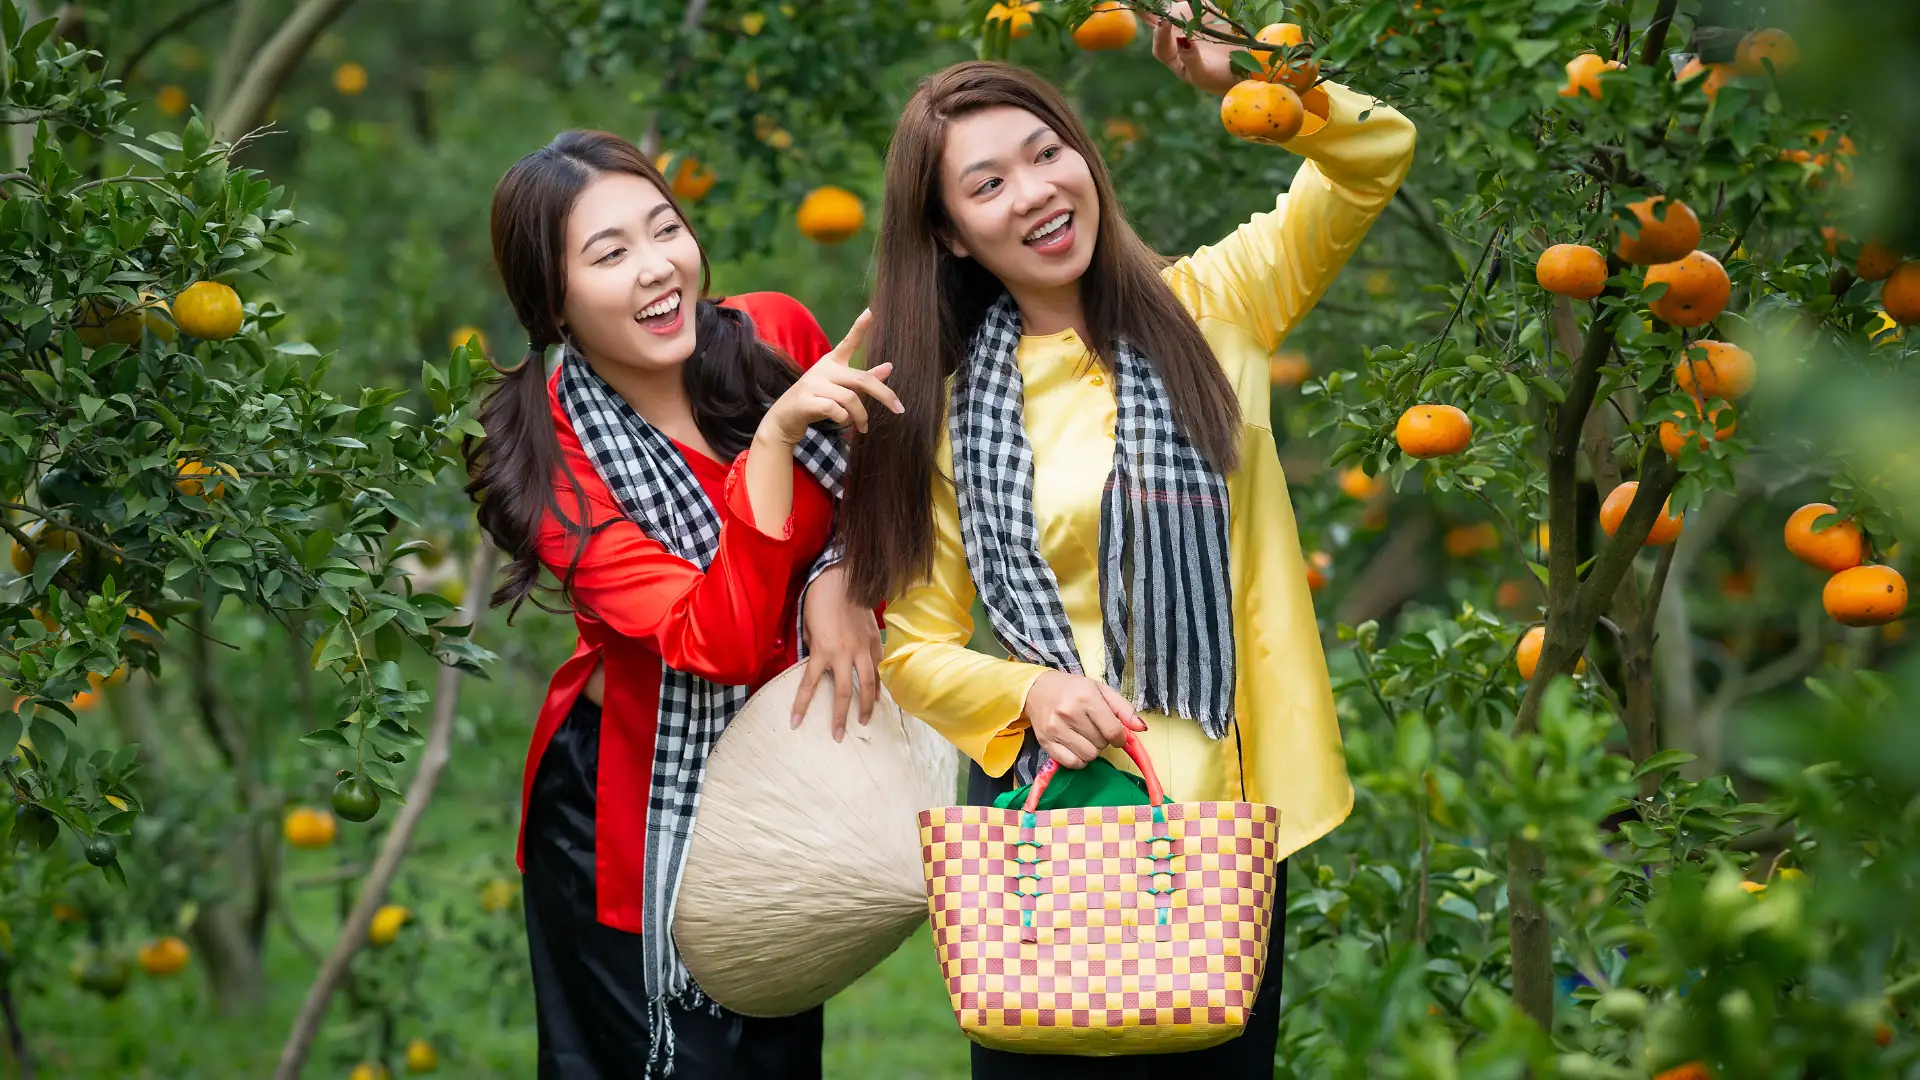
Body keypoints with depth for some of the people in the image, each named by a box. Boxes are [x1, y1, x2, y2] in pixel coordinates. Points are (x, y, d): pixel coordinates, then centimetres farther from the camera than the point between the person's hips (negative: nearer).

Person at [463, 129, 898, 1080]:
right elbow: (718, 642, -30)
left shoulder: (776, 337, -11)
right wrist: (775, 433, -38)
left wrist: (839, 582, -15)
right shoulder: (553, 463, -21)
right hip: (635, 813, -4)